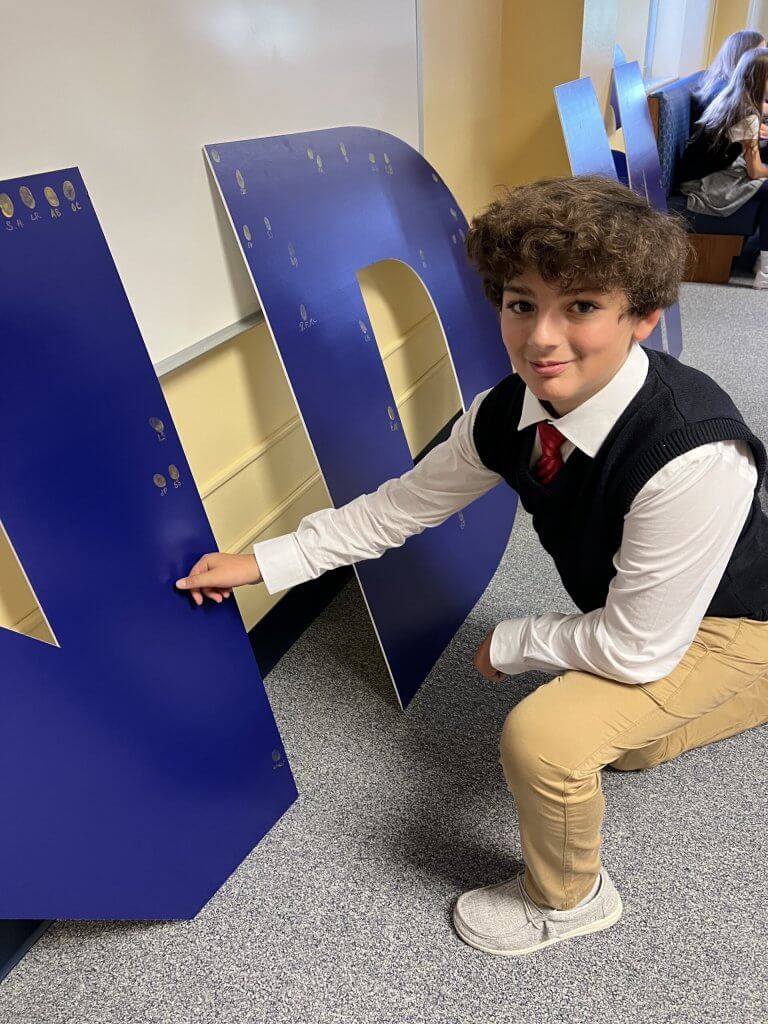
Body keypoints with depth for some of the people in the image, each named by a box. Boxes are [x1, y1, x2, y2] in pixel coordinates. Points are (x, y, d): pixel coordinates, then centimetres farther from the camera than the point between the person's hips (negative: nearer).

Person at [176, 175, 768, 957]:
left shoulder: (694, 454, -42)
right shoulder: (507, 414, -22)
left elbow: (640, 648, -32)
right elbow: (397, 507, -10)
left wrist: (508, 644, -17)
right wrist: (261, 563, -9)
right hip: (622, 606, 7)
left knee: (543, 736, -26)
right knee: (626, 746, 31)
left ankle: (569, 899, 8)